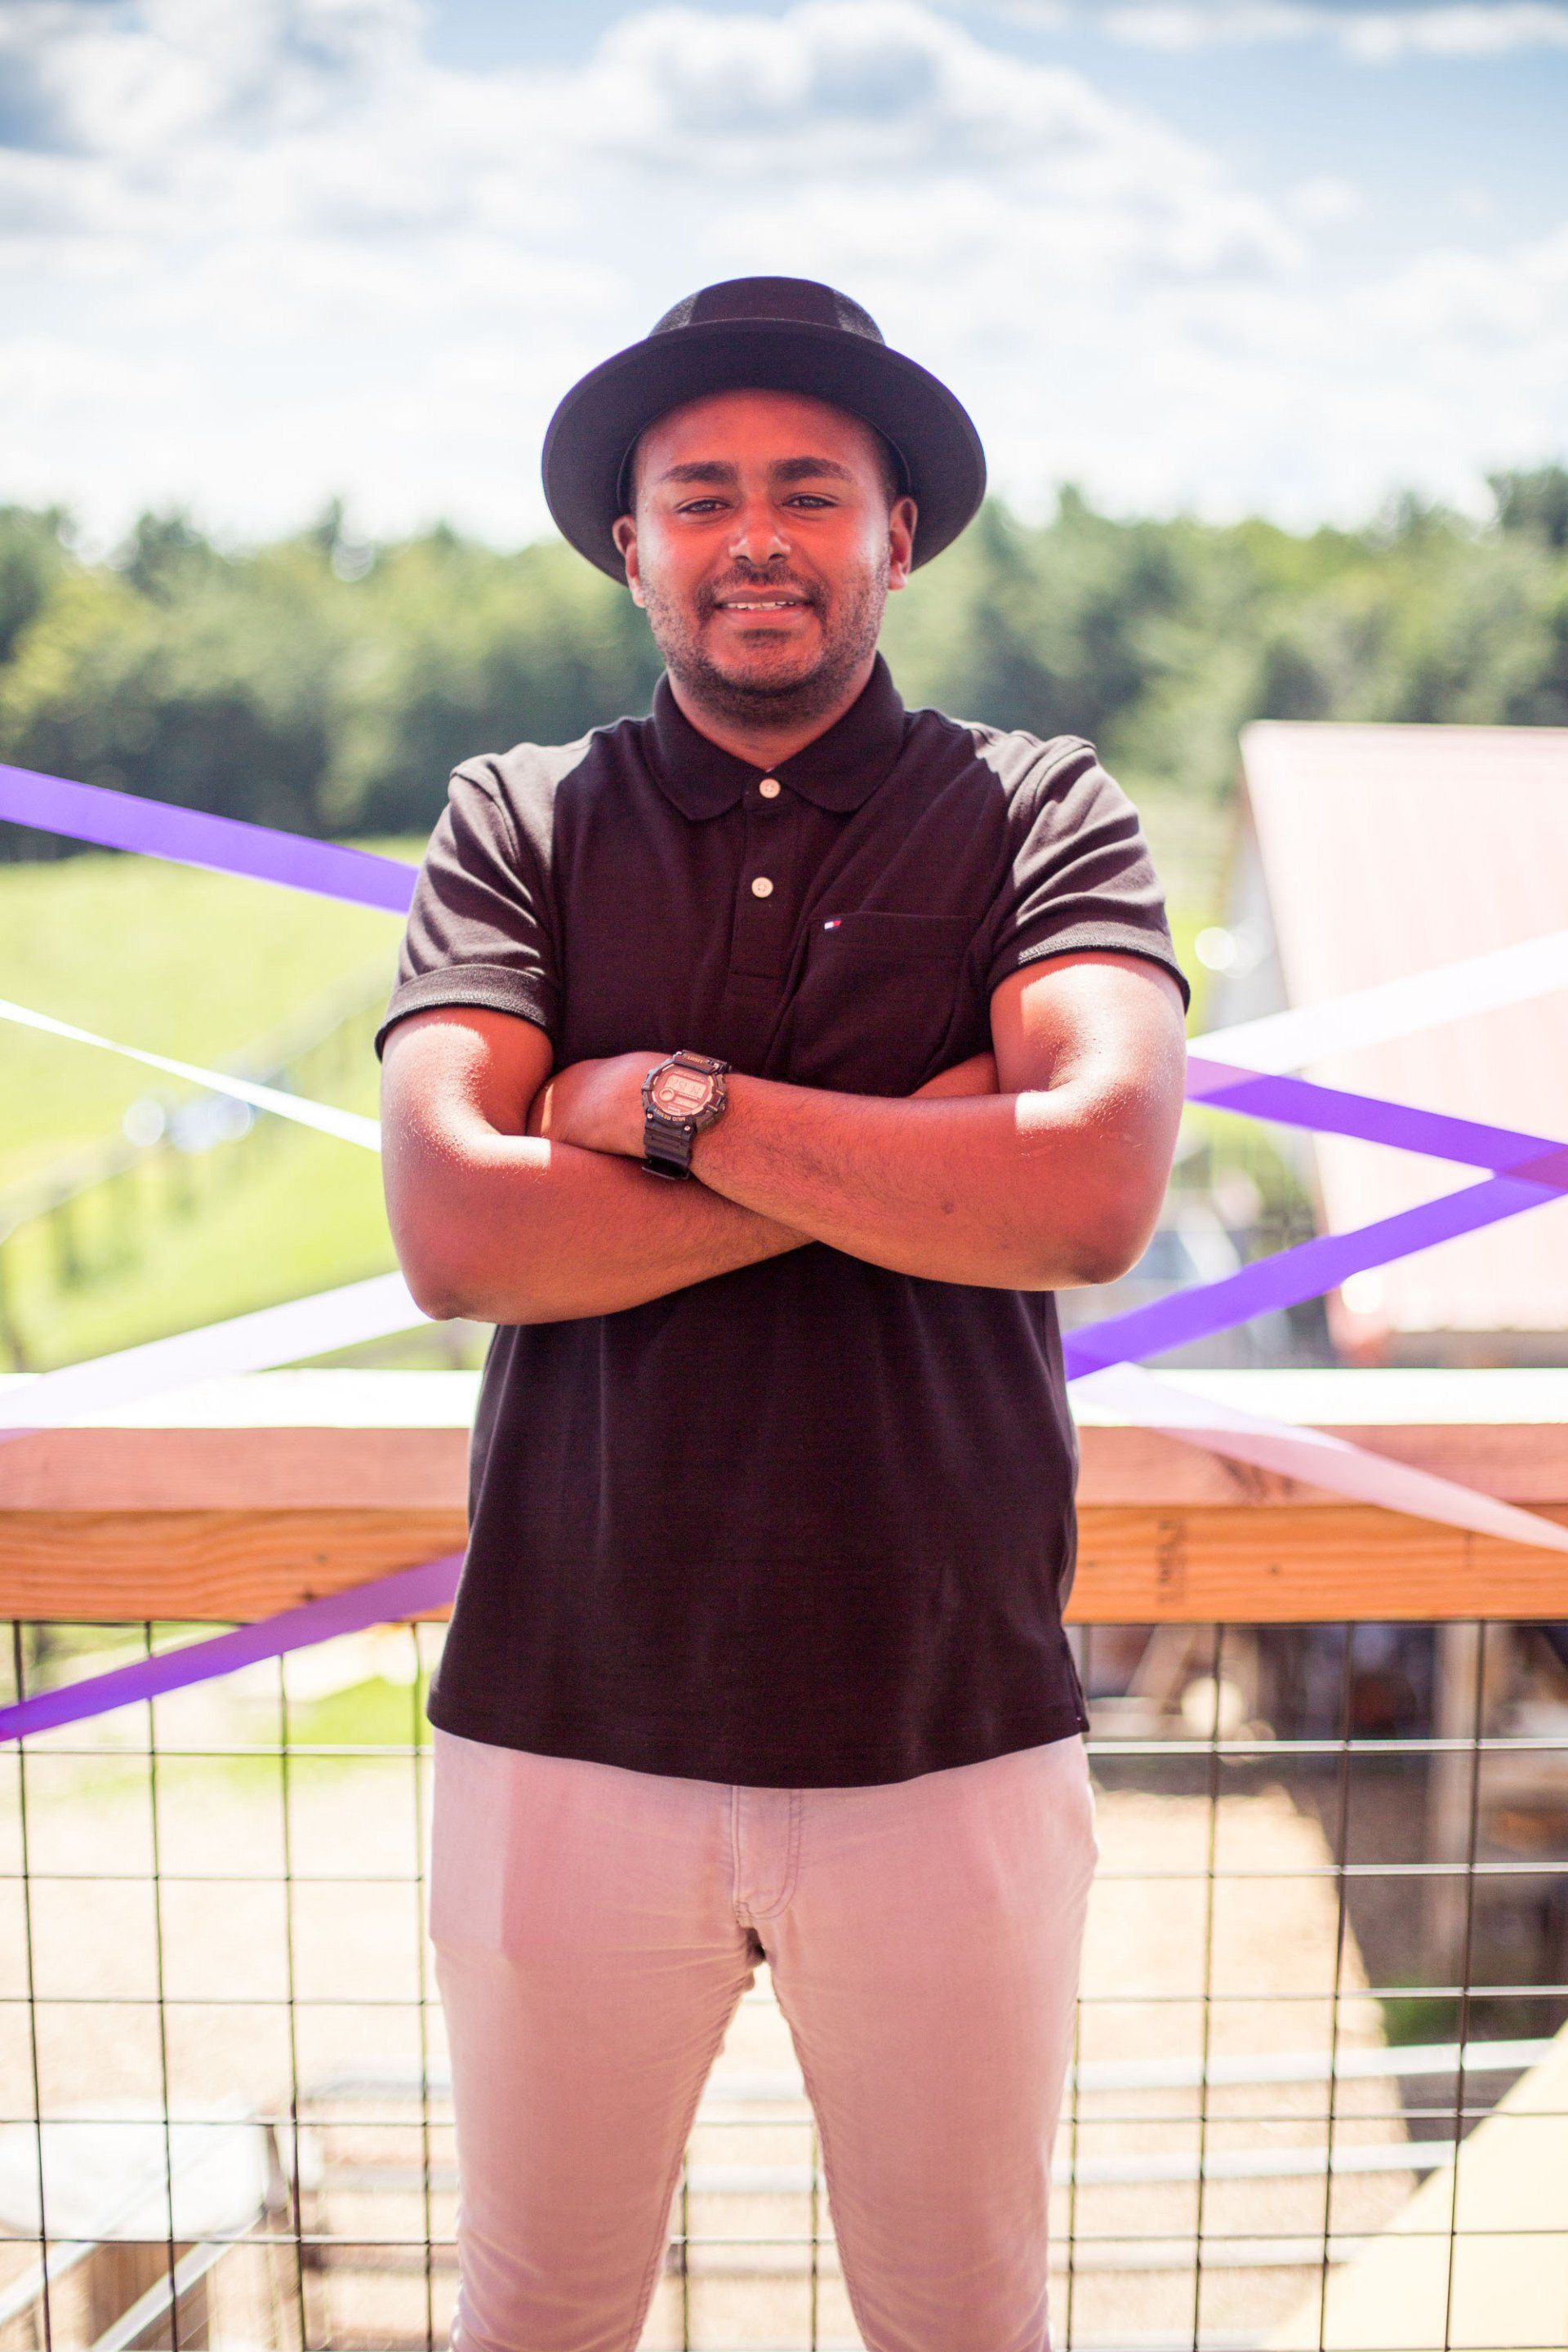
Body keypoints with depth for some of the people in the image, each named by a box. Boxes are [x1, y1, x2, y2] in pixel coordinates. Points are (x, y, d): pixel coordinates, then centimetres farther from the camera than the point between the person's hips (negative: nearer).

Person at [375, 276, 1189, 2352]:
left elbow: (1099, 1190, -18)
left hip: (950, 1735, 0)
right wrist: (918, 1153, -14)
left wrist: (672, 1099, -14)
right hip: (570, 1725, 1)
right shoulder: (518, 823, 2)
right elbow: (452, 1232, -13)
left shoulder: (1040, 810, 0)